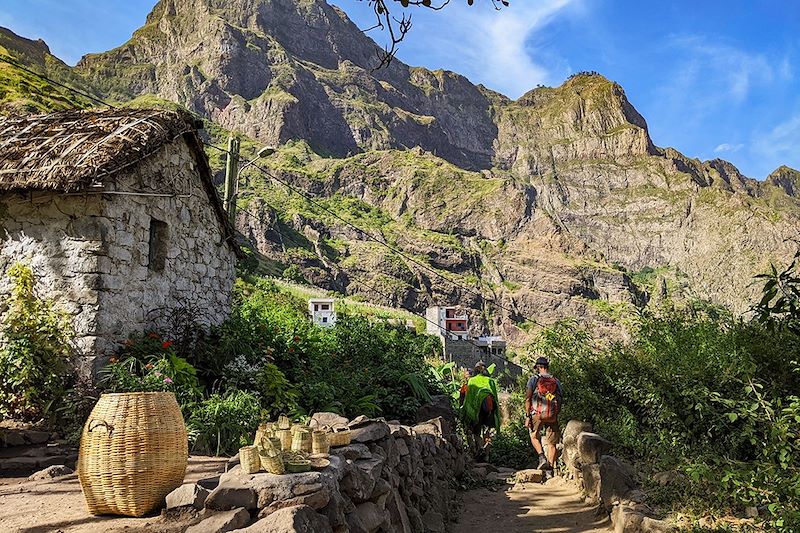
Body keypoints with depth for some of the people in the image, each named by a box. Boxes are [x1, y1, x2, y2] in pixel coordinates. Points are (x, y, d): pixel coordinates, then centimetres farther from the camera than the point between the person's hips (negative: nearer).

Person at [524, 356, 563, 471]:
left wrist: (527, 416, -3)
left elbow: (528, 399, -5)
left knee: (534, 436, 19)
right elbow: (561, 401, 11)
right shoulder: (556, 381, 10)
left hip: (537, 414, -2)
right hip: (552, 416, 2)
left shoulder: (534, 379, 1)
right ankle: (550, 466, 7)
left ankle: (542, 457, -1)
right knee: (552, 443, 10)